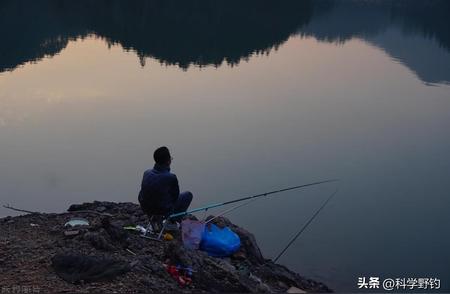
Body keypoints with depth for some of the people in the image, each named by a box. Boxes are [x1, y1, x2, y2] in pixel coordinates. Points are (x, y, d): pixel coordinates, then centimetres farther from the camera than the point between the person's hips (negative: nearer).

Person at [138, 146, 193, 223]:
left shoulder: (146, 173, -9)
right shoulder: (171, 178, -25)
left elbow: (141, 197, 4)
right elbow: (175, 196, -7)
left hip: (146, 210, 6)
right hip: (165, 211, -5)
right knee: (188, 195, 15)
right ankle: (175, 219, 16)